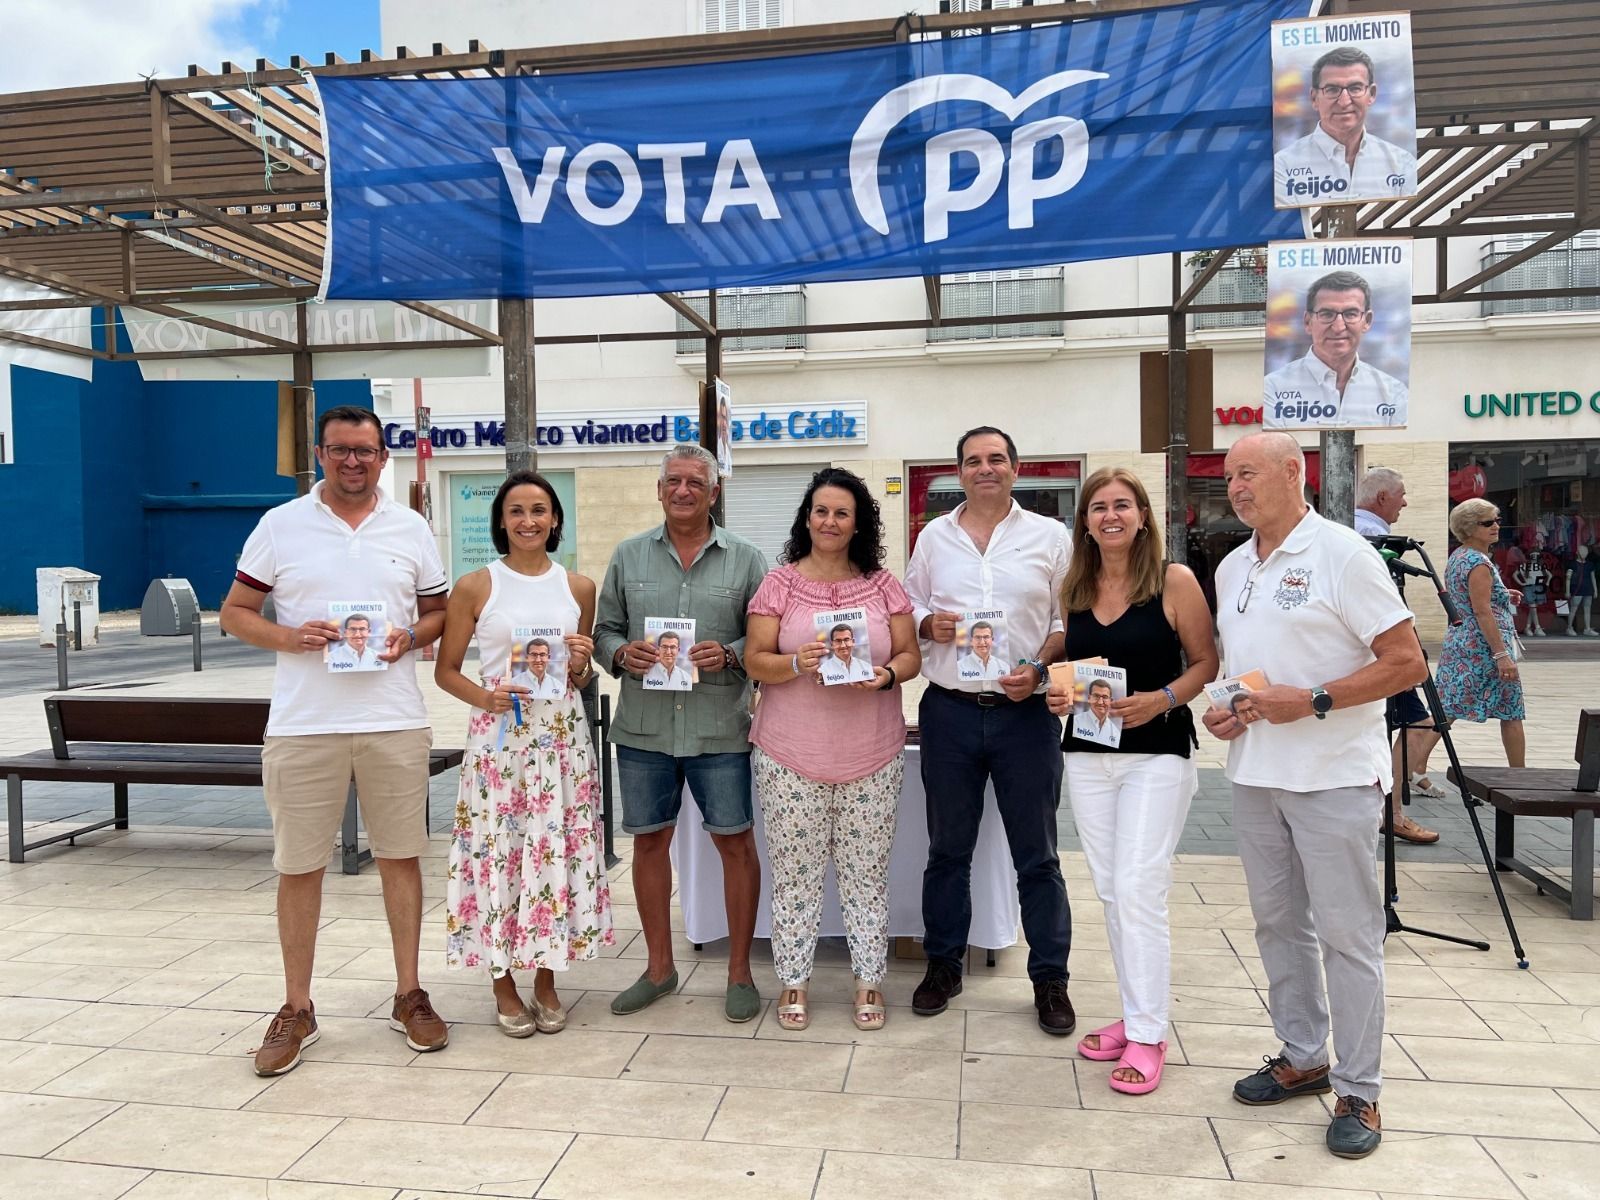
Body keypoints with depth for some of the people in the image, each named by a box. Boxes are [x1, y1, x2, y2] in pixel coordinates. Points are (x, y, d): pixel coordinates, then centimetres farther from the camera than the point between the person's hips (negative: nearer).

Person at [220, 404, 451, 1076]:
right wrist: (288, 637, -13)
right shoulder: (280, 525, 4)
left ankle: (409, 996, 22)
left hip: (394, 723, 1)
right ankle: (296, 1010, 22)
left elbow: (440, 612, 13)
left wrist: (410, 637, -8)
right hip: (301, 725, -1)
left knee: (400, 857, 8)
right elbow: (235, 611, 6)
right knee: (299, 867, 7)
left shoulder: (411, 529, 7)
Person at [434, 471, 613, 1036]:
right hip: (499, 733, -2)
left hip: (563, 732, 2)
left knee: (557, 848, 5)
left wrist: (581, 666, -7)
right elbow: (445, 670, 3)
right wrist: (485, 698, -15)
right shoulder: (474, 587, -1)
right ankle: (504, 985, 20)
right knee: (498, 848, 1)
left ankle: (546, 982, 22)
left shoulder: (578, 586, 7)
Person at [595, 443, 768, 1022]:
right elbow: (604, 629, 11)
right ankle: (659, 967, 29)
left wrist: (729, 655, -16)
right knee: (649, 841, 11)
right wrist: (623, 653, -9)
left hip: (719, 729, -2)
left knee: (735, 843, 3)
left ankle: (739, 971, 20)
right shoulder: (629, 555, 9)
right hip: (642, 729, 2)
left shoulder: (745, 559, 3)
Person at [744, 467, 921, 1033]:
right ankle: (792, 980, 22)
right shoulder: (779, 582, 1)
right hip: (791, 756, -1)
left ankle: (870, 980, 23)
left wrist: (886, 676, -15)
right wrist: (797, 664, -20)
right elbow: (755, 661, -1)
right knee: (794, 873, 6)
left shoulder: (882, 584, 6)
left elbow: (911, 655, 6)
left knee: (867, 873, 8)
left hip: (872, 757, 1)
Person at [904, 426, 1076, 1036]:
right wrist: (928, 624, -8)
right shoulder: (933, 537, 9)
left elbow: (1070, 619, 4)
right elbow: (908, 609, 14)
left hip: (1025, 712, -2)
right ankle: (942, 964, 28)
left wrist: (1039, 668, -12)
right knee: (947, 849, 13)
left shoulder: (1049, 536, 3)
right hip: (949, 711, 2)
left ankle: (1050, 979, 21)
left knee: (1036, 854, 6)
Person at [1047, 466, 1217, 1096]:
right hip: (1087, 755, 5)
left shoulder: (1176, 582, -6)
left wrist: (1160, 700, -19)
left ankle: (1148, 1034, 6)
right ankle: (1135, 1013, 26)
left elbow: (1206, 663, -5)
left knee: (1138, 889, -8)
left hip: (1157, 754, -5)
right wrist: (1060, 691, -3)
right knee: (1110, 890, 11)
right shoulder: (1072, 590, 7)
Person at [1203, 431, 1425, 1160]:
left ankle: (1358, 1093, 16)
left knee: (1346, 933, 2)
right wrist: (1219, 709, 3)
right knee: (1278, 922, 15)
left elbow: (1407, 663, -13)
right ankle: (1303, 1058, 31)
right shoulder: (1232, 568, 11)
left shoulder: (1342, 554, -10)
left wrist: (1311, 702, -21)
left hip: (1333, 777, -7)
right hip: (1254, 774, 7)